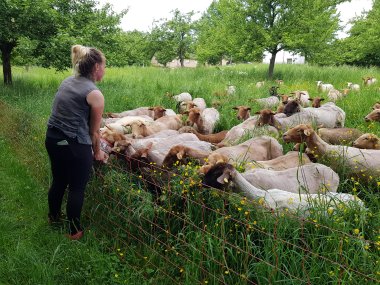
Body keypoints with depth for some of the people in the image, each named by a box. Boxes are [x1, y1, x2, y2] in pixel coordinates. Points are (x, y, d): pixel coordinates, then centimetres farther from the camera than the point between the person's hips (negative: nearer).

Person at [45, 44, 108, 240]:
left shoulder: (67, 81, 8)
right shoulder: (95, 94, -13)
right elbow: (94, 131, -6)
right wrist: (97, 152, 10)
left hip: (52, 138, 8)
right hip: (74, 145, -7)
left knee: (58, 180, 26)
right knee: (77, 188, 10)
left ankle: (54, 216, 48)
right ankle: (74, 231, 25)